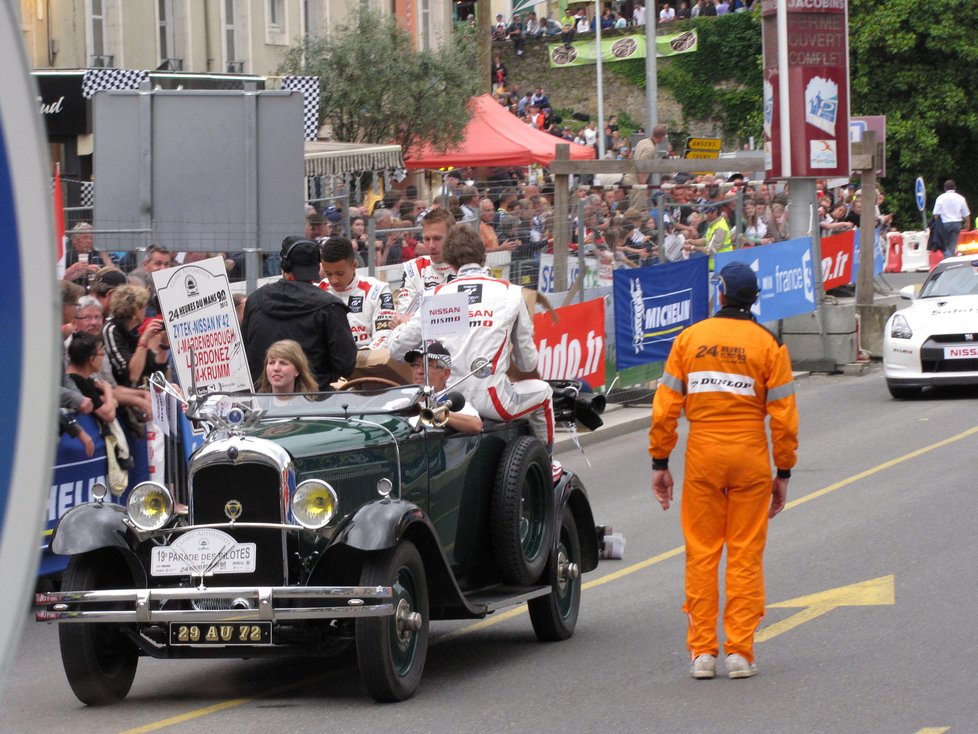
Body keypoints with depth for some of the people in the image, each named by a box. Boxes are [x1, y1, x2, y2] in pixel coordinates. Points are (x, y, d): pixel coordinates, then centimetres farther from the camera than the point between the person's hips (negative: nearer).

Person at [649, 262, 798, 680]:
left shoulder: (690, 339, 2)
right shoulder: (768, 345, -2)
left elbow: (665, 407, 1)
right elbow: (783, 414, -4)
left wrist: (660, 463, 7)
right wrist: (783, 472, 4)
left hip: (701, 455, 1)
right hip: (750, 456, -1)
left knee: (701, 554, 7)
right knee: (745, 555, 4)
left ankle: (702, 651, 6)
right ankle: (740, 652, 2)